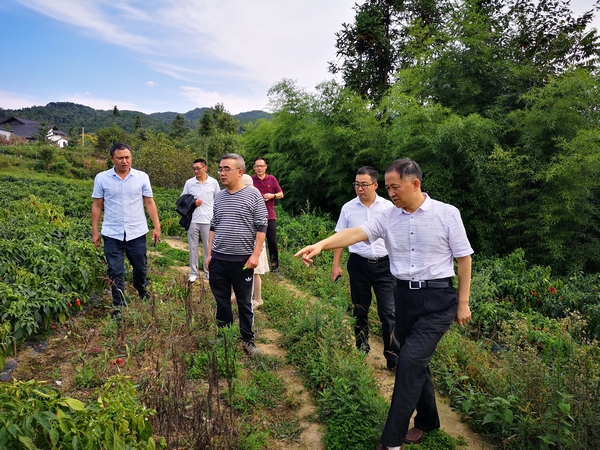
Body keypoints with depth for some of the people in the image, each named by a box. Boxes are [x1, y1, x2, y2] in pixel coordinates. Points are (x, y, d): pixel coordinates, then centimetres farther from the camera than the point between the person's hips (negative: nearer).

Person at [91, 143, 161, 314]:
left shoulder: (142, 177, -2)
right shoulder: (101, 178, -2)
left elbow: (149, 203, 2)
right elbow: (97, 206, 3)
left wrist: (157, 226, -4)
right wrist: (95, 232, 2)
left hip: (137, 232, 1)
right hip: (112, 234, -1)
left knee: (141, 267, 17)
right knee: (115, 272, 6)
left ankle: (141, 290, 47)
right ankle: (119, 306, 20)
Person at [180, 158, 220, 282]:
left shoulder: (213, 182, -1)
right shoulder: (189, 183, 1)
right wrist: (192, 203, -10)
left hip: (208, 220, -1)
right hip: (193, 220, 1)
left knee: (208, 248, 7)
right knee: (193, 247, 8)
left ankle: (209, 272, 19)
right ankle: (193, 273, 19)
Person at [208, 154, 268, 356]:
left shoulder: (253, 195, -7)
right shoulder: (219, 197, 9)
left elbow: (261, 227, -8)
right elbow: (213, 227, 15)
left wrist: (255, 255, -14)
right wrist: (209, 254, 12)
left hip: (243, 260, -4)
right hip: (218, 260, 5)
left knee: (245, 303, 8)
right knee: (222, 302, 14)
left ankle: (248, 340, 22)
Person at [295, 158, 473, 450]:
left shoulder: (447, 213, -6)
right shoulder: (388, 218, 2)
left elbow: (463, 258, -2)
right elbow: (356, 233, -12)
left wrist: (463, 303, -3)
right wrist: (321, 245, -28)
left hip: (438, 298, -4)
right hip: (404, 296, 5)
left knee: (410, 361, -13)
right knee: (416, 361, 16)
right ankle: (427, 420, 39)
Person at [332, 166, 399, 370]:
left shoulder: (388, 207, -3)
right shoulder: (348, 208, 0)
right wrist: (335, 265, 3)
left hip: (384, 264, -1)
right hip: (359, 264, 2)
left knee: (388, 311, -3)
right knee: (360, 310, 14)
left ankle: (393, 356, 9)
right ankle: (362, 349, 32)